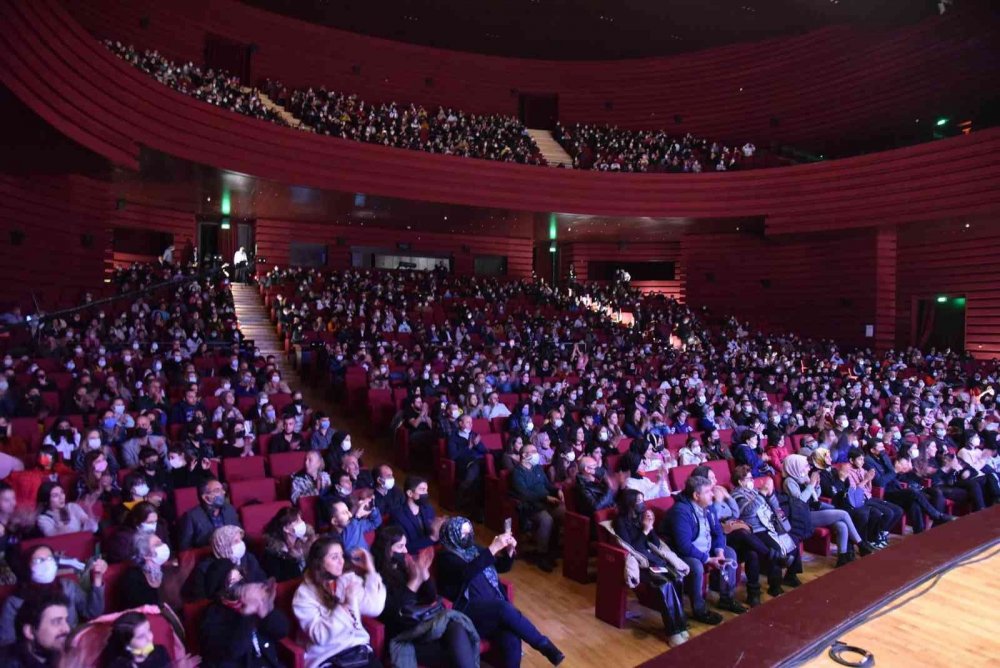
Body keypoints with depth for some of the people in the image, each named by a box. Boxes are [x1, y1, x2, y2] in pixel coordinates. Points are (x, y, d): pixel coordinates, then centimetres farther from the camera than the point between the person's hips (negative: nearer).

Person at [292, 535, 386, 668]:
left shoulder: (349, 579, 10)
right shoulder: (304, 594, -3)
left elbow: (374, 609, 1)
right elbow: (320, 636, -12)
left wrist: (370, 571, -2)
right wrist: (344, 606, -20)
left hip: (359, 649, 3)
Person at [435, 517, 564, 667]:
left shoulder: (475, 549, 18)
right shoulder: (446, 558, -2)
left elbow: (502, 567, 22)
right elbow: (467, 572, -22)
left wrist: (509, 550, 1)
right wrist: (493, 548, -25)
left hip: (494, 609, 6)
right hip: (469, 611, -5)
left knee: (512, 638, -26)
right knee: (505, 608, -32)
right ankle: (544, 645, -20)